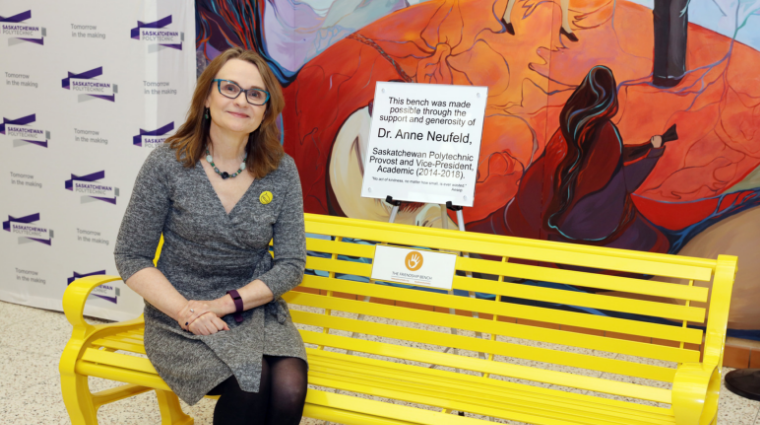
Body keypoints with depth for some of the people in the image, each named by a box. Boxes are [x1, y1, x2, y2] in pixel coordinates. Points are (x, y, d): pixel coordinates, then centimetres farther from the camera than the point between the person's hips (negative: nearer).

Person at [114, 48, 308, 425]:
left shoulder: (281, 172, 1)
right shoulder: (167, 164, -5)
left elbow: (291, 265, 1)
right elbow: (131, 257, -2)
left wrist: (227, 302, -13)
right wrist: (183, 310, -16)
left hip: (254, 309, 2)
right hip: (179, 317, -2)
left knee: (289, 388, -28)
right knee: (251, 381, -30)